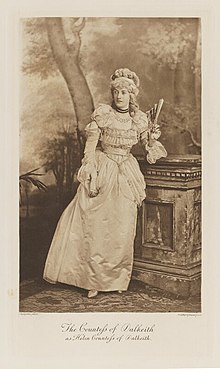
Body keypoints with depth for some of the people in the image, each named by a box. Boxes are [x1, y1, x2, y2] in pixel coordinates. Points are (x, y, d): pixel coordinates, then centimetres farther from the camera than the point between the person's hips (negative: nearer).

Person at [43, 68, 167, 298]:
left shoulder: (140, 119, 2)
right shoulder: (102, 113, -7)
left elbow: (148, 148, 14)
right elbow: (90, 147, -6)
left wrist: (153, 140, -7)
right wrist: (90, 175, -13)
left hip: (126, 174, 2)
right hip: (102, 171, -2)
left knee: (123, 230, 3)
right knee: (95, 227, 0)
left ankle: (118, 279, 18)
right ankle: (94, 280, 13)